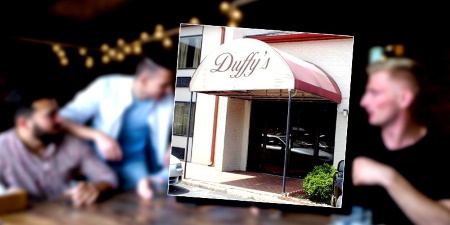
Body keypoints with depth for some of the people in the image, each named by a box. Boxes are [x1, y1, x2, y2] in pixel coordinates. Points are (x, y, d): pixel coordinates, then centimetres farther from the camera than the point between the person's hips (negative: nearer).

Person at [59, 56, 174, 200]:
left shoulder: (167, 99, -12)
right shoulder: (106, 87, -18)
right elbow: (63, 120, -18)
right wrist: (97, 135, -34)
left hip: (134, 163, 1)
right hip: (98, 160, -1)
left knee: (146, 193, -23)